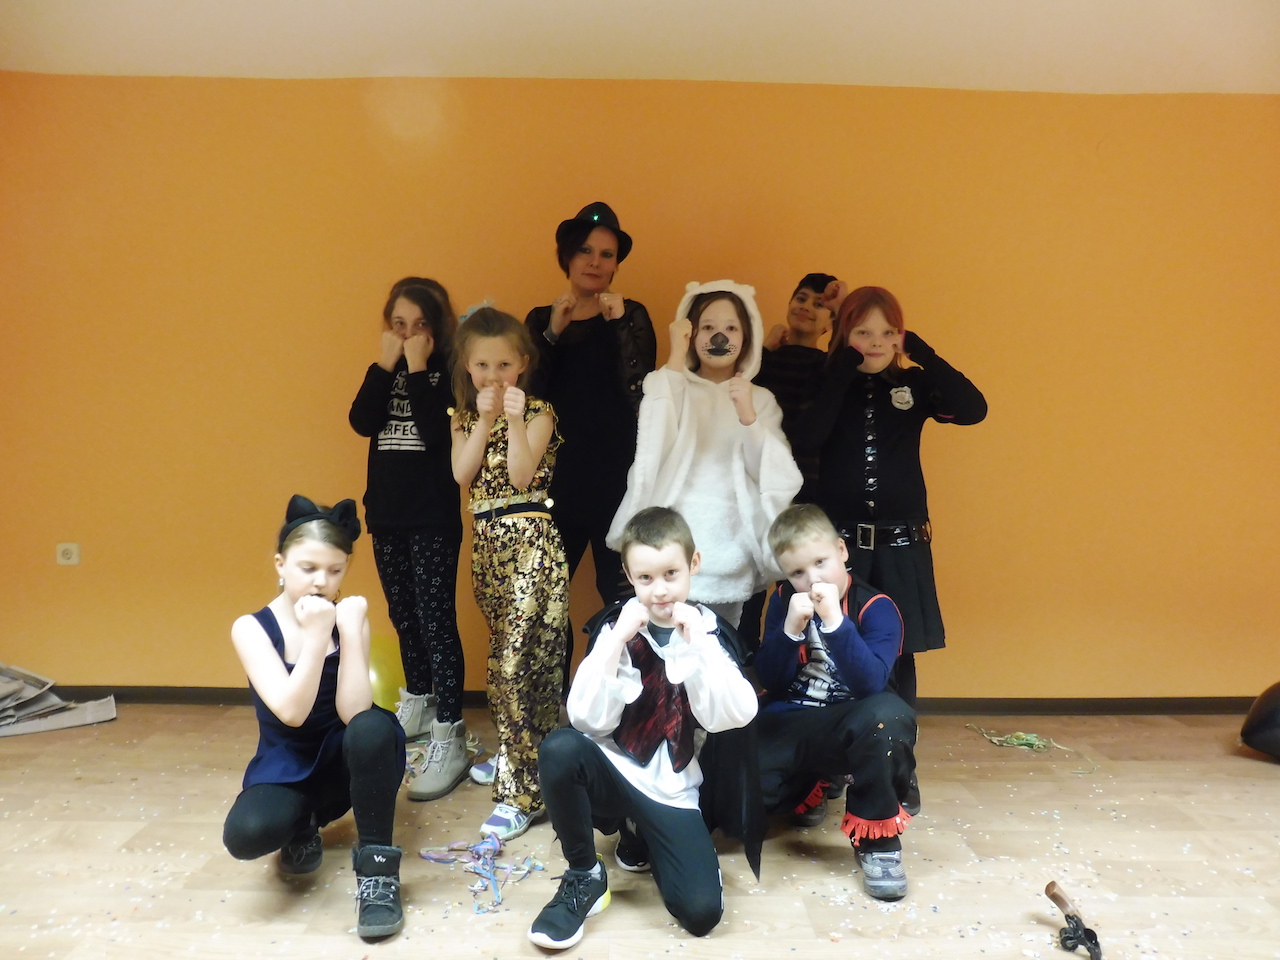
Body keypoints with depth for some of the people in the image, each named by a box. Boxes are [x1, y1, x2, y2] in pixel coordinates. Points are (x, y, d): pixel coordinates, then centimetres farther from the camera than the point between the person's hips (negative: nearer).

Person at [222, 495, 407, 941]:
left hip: (346, 758, 0)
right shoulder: (251, 628, -12)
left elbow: (353, 714, -24)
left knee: (373, 727, -35)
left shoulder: (349, 618, -10)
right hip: (287, 765, 0)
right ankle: (303, 826, 6)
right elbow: (291, 713, -26)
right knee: (247, 834, -32)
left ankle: (377, 869, -19)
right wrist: (316, 636, -34)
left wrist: (350, 632, -31)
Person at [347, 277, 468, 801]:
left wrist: (417, 369, -19)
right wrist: (386, 365, -11)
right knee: (403, 615, 16)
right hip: (386, 512, 6)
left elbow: (437, 429, -21)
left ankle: (449, 738, -4)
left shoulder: (448, 369, -6)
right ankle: (418, 704, 35)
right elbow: (362, 422, -5)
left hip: (434, 517, -6)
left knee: (436, 619, -8)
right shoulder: (387, 370, 10)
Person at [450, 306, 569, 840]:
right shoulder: (465, 418, 13)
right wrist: (485, 419, -8)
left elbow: (522, 476, -15)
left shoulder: (538, 412, -3)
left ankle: (522, 793, -3)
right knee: (508, 653, 15)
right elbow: (462, 475, -4)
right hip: (486, 542, 6)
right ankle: (516, 757, 31)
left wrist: (514, 418, -17)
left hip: (530, 541, -6)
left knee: (516, 662, -10)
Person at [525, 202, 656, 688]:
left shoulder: (632, 315, 5)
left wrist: (617, 323, -14)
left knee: (621, 597, -1)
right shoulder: (541, 318, 11)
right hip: (556, 479, 2)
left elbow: (640, 392, -9)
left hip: (618, 479, -2)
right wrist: (553, 331, -10)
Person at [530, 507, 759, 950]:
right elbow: (588, 720, -16)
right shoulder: (615, 625, -6)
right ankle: (584, 877, -8)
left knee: (701, 911, -17)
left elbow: (734, 716, -17)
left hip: (672, 790, 1)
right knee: (559, 749, -32)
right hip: (613, 771, -1)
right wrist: (617, 642, -24)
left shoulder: (710, 632, -3)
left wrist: (698, 645, -23)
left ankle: (639, 836, 16)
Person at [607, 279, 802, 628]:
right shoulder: (671, 386, 4)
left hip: (729, 561, 2)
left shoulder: (761, 399, 8)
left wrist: (748, 416, -22)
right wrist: (676, 358, -14)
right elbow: (653, 449, -16)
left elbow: (775, 475, -5)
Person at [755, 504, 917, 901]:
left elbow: (872, 683, -26)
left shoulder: (876, 608, -11)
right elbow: (770, 681, -4)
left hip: (849, 727, -4)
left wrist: (834, 621, -35)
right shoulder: (783, 601, 1)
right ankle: (806, 790, 18)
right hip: (788, 723, 4)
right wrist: (791, 629, -22)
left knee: (890, 715, -39)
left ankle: (877, 839, -15)